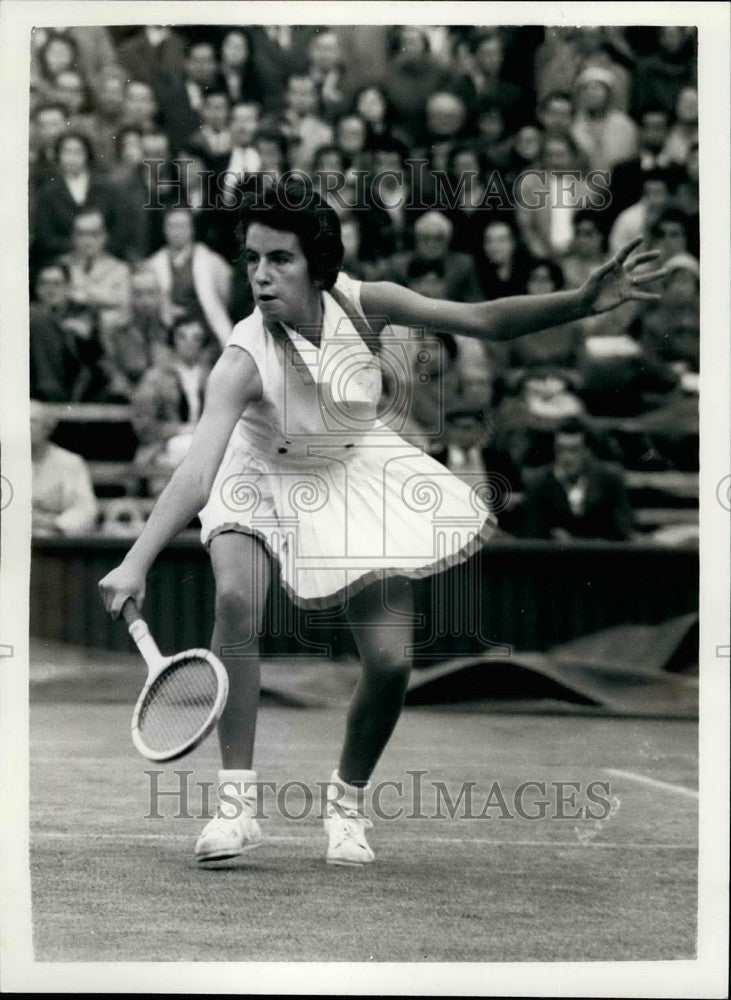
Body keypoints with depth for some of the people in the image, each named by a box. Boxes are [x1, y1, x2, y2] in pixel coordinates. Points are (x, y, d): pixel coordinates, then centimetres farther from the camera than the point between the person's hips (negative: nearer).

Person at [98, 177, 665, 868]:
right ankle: (237, 804, -22)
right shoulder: (245, 359, -32)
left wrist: (584, 301, -30)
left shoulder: (361, 305, -23)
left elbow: (485, 321, -17)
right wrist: (135, 565, -54)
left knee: (390, 662, -8)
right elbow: (195, 474, -41)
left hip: (358, 477, 3)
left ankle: (346, 799, 21)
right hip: (263, 479, -2)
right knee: (235, 598, -31)